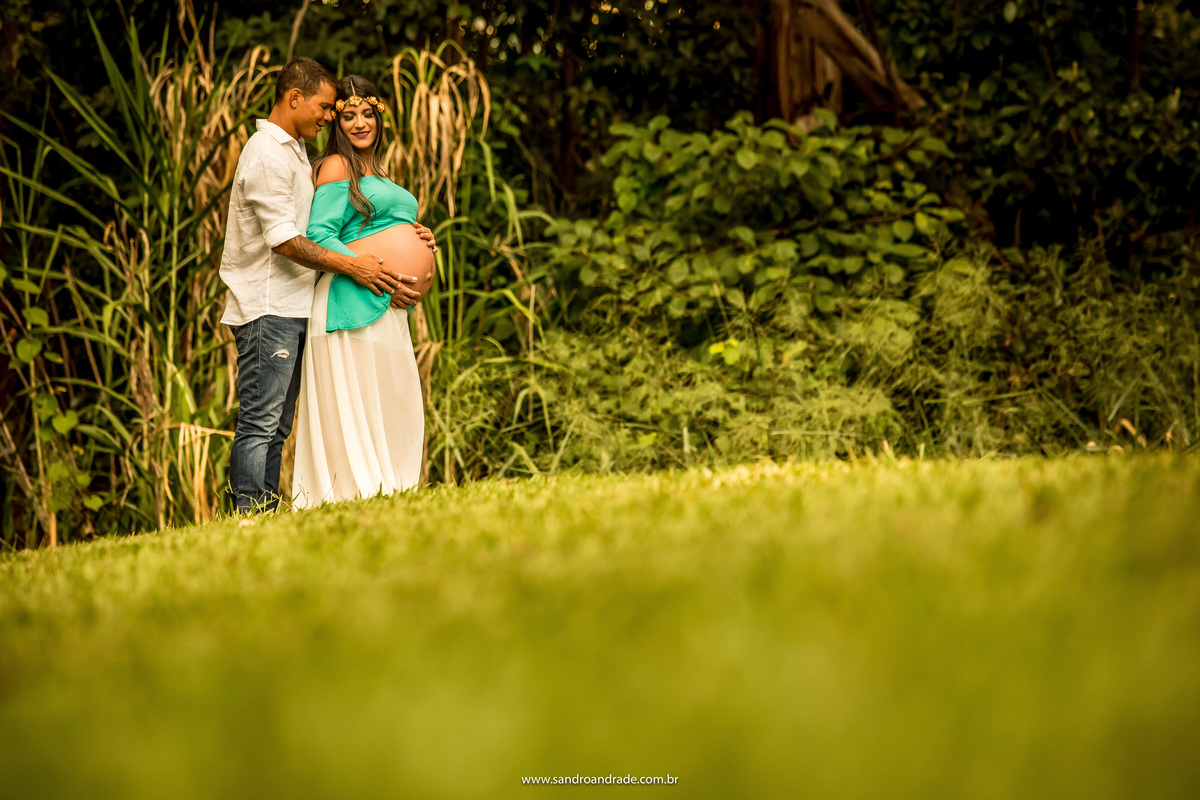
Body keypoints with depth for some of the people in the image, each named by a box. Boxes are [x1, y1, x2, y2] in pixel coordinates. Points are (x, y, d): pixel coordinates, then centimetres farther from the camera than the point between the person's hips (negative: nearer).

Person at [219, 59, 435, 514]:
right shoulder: (268, 154, -12)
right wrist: (351, 266, -17)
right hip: (267, 307, -10)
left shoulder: (294, 151, 21)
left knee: (276, 425, 8)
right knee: (260, 421, -11)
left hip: (290, 308, 10)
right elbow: (283, 239, -18)